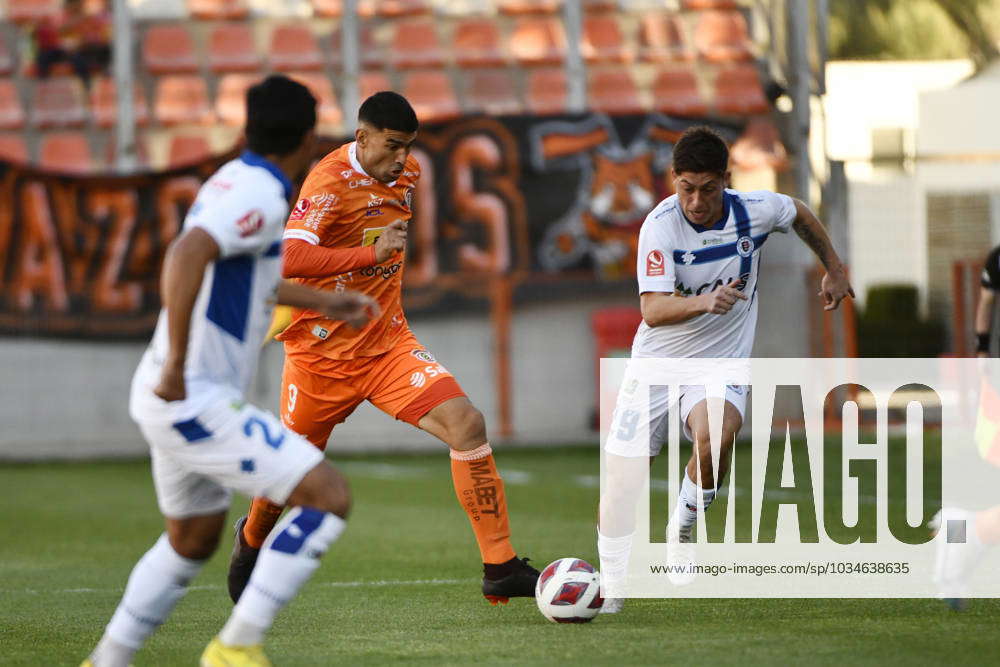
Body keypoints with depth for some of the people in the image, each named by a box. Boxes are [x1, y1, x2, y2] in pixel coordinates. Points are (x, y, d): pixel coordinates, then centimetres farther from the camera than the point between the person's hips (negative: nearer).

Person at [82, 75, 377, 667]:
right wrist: (176, 363, -30)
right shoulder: (262, 197, -16)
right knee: (330, 497, -12)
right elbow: (187, 255, -33)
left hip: (169, 398, 10)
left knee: (194, 539, 28)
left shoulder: (232, 181, 15)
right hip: (198, 402, -10)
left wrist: (326, 303, 41)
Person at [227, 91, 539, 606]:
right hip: (322, 348, -5)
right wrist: (371, 253, -36)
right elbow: (288, 259, -34)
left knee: (466, 425, -17)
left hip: (388, 343, 5)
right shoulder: (331, 181, -20)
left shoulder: (407, 173, 3)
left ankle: (500, 569, -16)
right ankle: (252, 540, 49)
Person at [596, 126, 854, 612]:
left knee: (715, 435, -32)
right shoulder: (661, 225, -20)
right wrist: (703, 301, -46)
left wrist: (834, 269, 20)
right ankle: (611, 589, 17)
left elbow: (798, 213, 14)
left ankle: (682, 528, -6)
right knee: (620, 477, -2)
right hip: (656, 361, 0)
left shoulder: (755, 210, -12)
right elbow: (653, 309, -29)